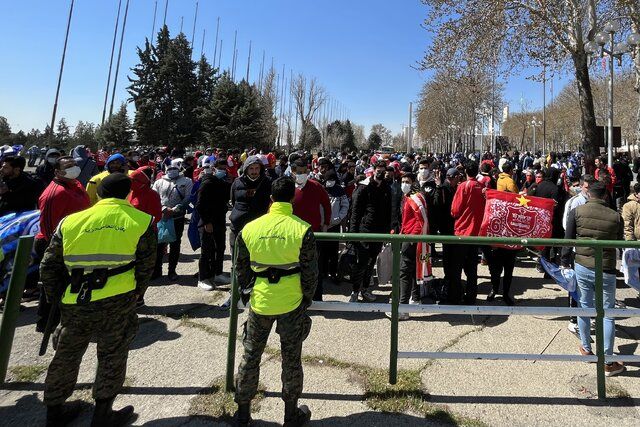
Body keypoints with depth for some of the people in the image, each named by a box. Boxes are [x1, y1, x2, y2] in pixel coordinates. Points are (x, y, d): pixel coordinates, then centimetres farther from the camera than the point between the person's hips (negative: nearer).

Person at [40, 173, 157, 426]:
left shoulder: (70, 222, 9)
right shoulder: (142, 221, 1)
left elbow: (49, 266, 12)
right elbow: (145, 267, 1)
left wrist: (54, 298, 24)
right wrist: (136, 295, 16)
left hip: (74, 304, 4)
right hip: (118, 302, -3)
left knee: (66, 355, 24)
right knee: (112, 356, 15)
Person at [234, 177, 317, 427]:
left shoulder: (250, 228, -5)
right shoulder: (302, 229, -13)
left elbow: (241, 268, 3)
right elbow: (310, 272, -9)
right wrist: (307, 300, 6)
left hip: (260, 300, 2)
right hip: (291, 303, -1)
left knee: (251, 355, 19)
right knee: (291, 358, 15)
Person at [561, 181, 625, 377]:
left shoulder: (576, 212, -4)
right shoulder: (616, 216, -3)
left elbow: (568, 240, -3)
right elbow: (619, 243, 9)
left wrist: (565, 262, 7)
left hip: (582, 267, 1)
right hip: (606, 271, -1)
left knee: (584, 307, 16)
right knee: (608, 314, 8)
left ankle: (586, 349, 30)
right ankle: (608, 362, 14)